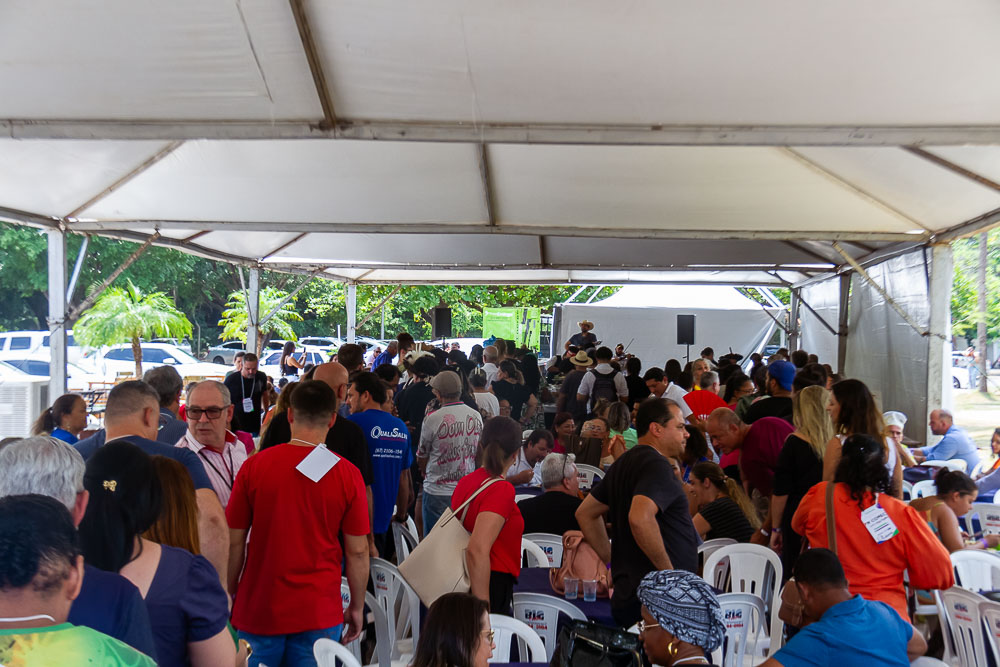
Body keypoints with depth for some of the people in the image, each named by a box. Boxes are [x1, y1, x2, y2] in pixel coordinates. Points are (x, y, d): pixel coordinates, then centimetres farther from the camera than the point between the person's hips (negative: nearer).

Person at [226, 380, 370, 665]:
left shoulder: (254, 466, -8)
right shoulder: (348, 474, -10)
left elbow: (234, 542, -1)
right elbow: (357, 551, -4)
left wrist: (229, 597, 13)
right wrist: (357, 607, 9)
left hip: (259, 609, 1)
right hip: (320, 611, 0)